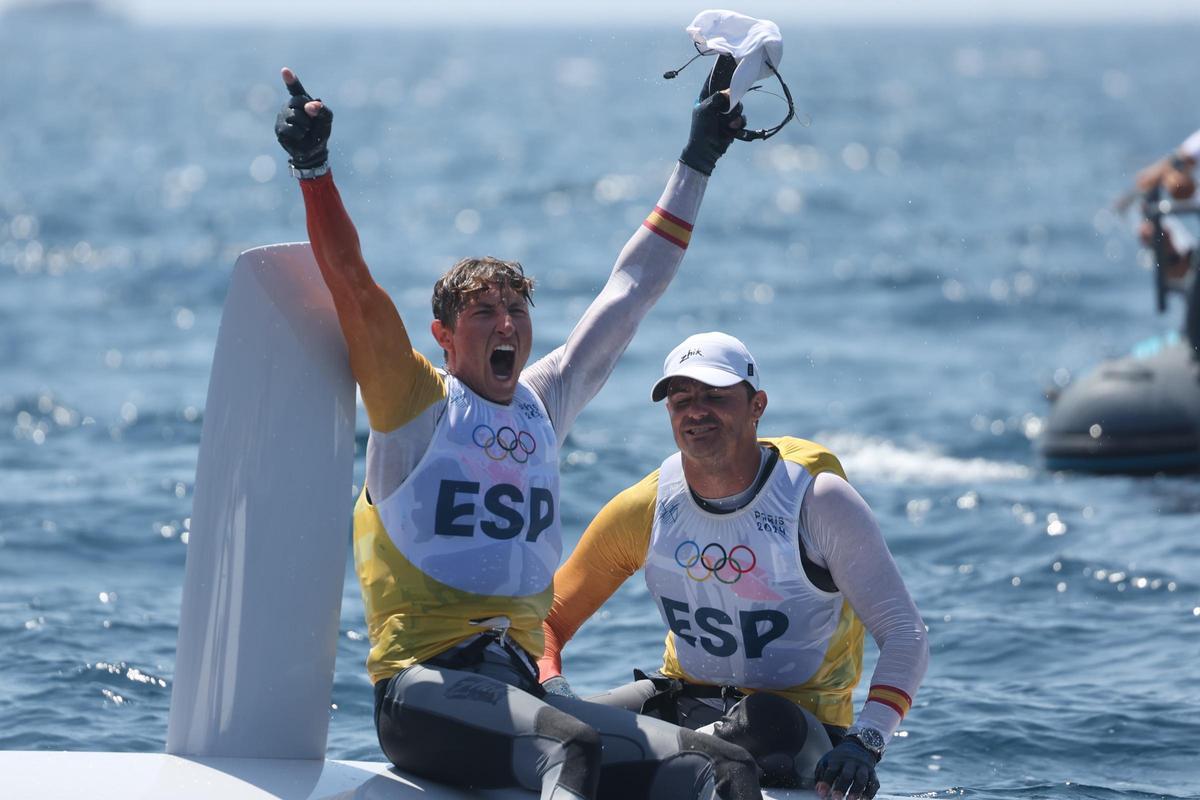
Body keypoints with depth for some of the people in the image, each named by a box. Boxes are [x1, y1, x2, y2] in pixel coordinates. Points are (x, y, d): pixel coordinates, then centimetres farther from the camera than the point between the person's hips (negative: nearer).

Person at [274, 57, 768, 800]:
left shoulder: (546, 403, 19)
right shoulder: (416, 404, 5)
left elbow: (632, 290, 26)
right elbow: (353, 286, -9)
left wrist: (698, 161, 30)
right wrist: (314, 167, -21)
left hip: (522, 686, 6)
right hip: (425, 685, -6)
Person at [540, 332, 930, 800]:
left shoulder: (816, 500, -11)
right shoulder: (641, 511, -1)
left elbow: (906, 637, -14)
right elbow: (547, 616, 6)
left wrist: (864, 743, -30)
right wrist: (552, 692, -17)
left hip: (800, 718, -3)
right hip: (683, 703, 3)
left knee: (763, 722, -41)